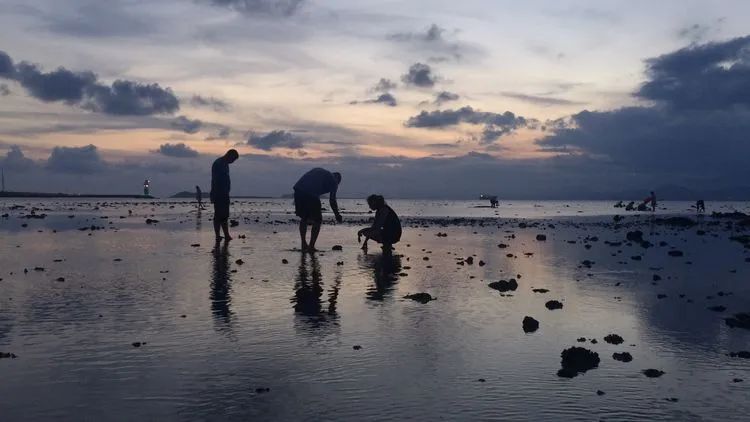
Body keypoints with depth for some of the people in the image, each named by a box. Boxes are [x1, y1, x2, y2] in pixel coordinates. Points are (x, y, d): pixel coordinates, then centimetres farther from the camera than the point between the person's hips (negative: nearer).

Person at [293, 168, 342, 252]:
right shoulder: (334, 181, 17)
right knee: (317, 221, 13)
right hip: (311, 194, -5)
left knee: (303, 218, 23)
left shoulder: (317, 170, 33)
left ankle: (304, 245, 25)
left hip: (298, 190, 5)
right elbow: (332, 200, 11)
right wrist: (337, 215, 21)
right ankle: (311, 247, 9)